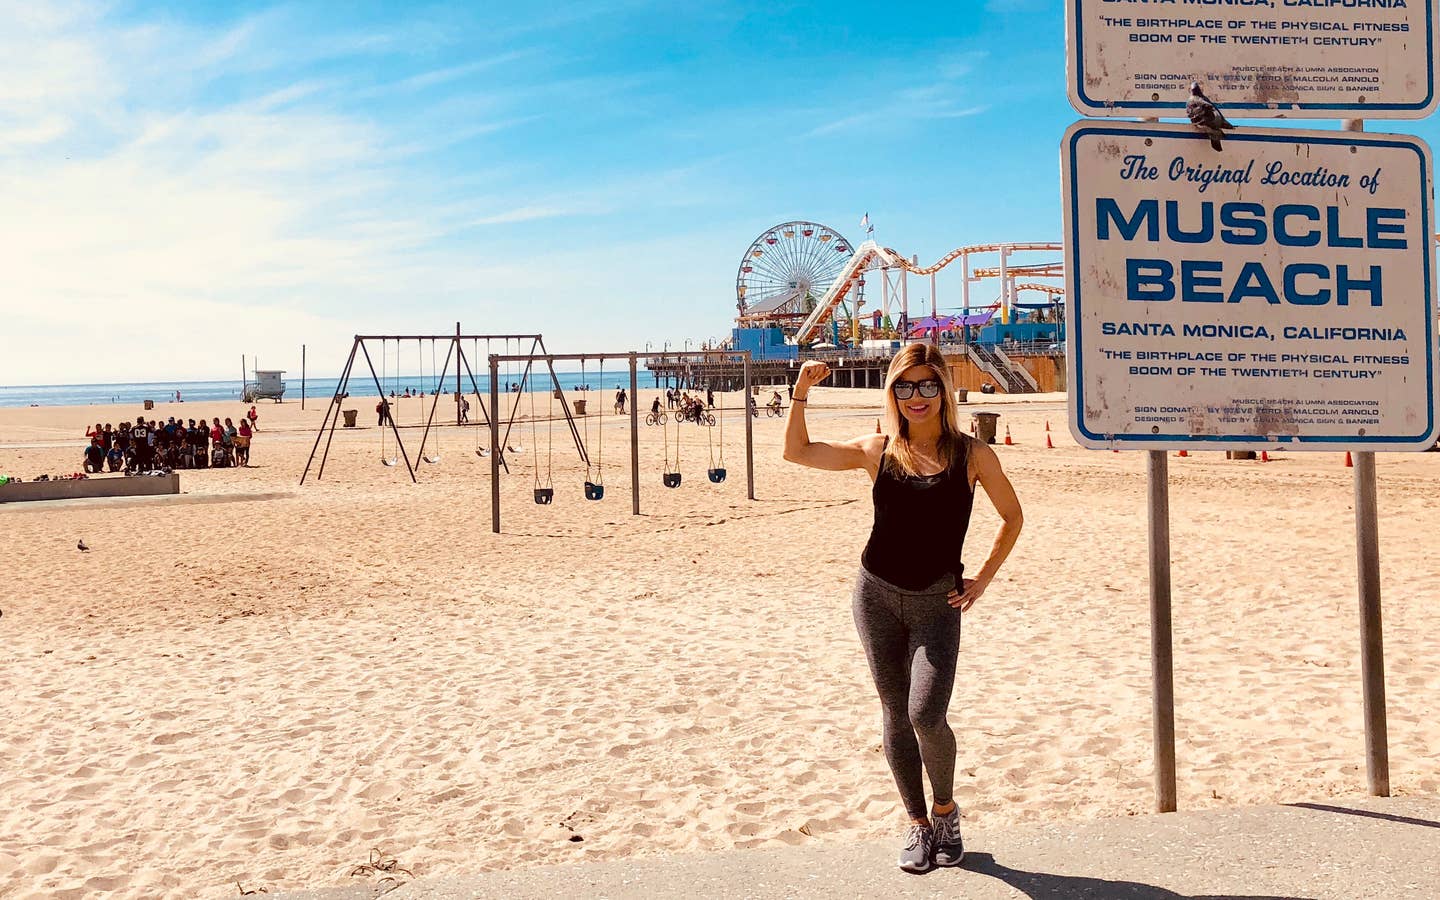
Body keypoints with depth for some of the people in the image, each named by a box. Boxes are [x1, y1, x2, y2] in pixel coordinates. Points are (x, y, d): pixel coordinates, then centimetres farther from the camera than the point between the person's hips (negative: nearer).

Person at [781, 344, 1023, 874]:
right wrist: (802, 391, -2)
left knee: (925, 715, -13)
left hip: (937, 601, -2)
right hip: (877, 595, 2)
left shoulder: (971, 454, -1)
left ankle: (945, 810, 15)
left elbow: (1012, 517, 10)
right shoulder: (878, 451, 3)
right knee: (895, 715, 7)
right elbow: (796, 451, 9)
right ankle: (918, 825, 23)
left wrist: (984, 578, 4)